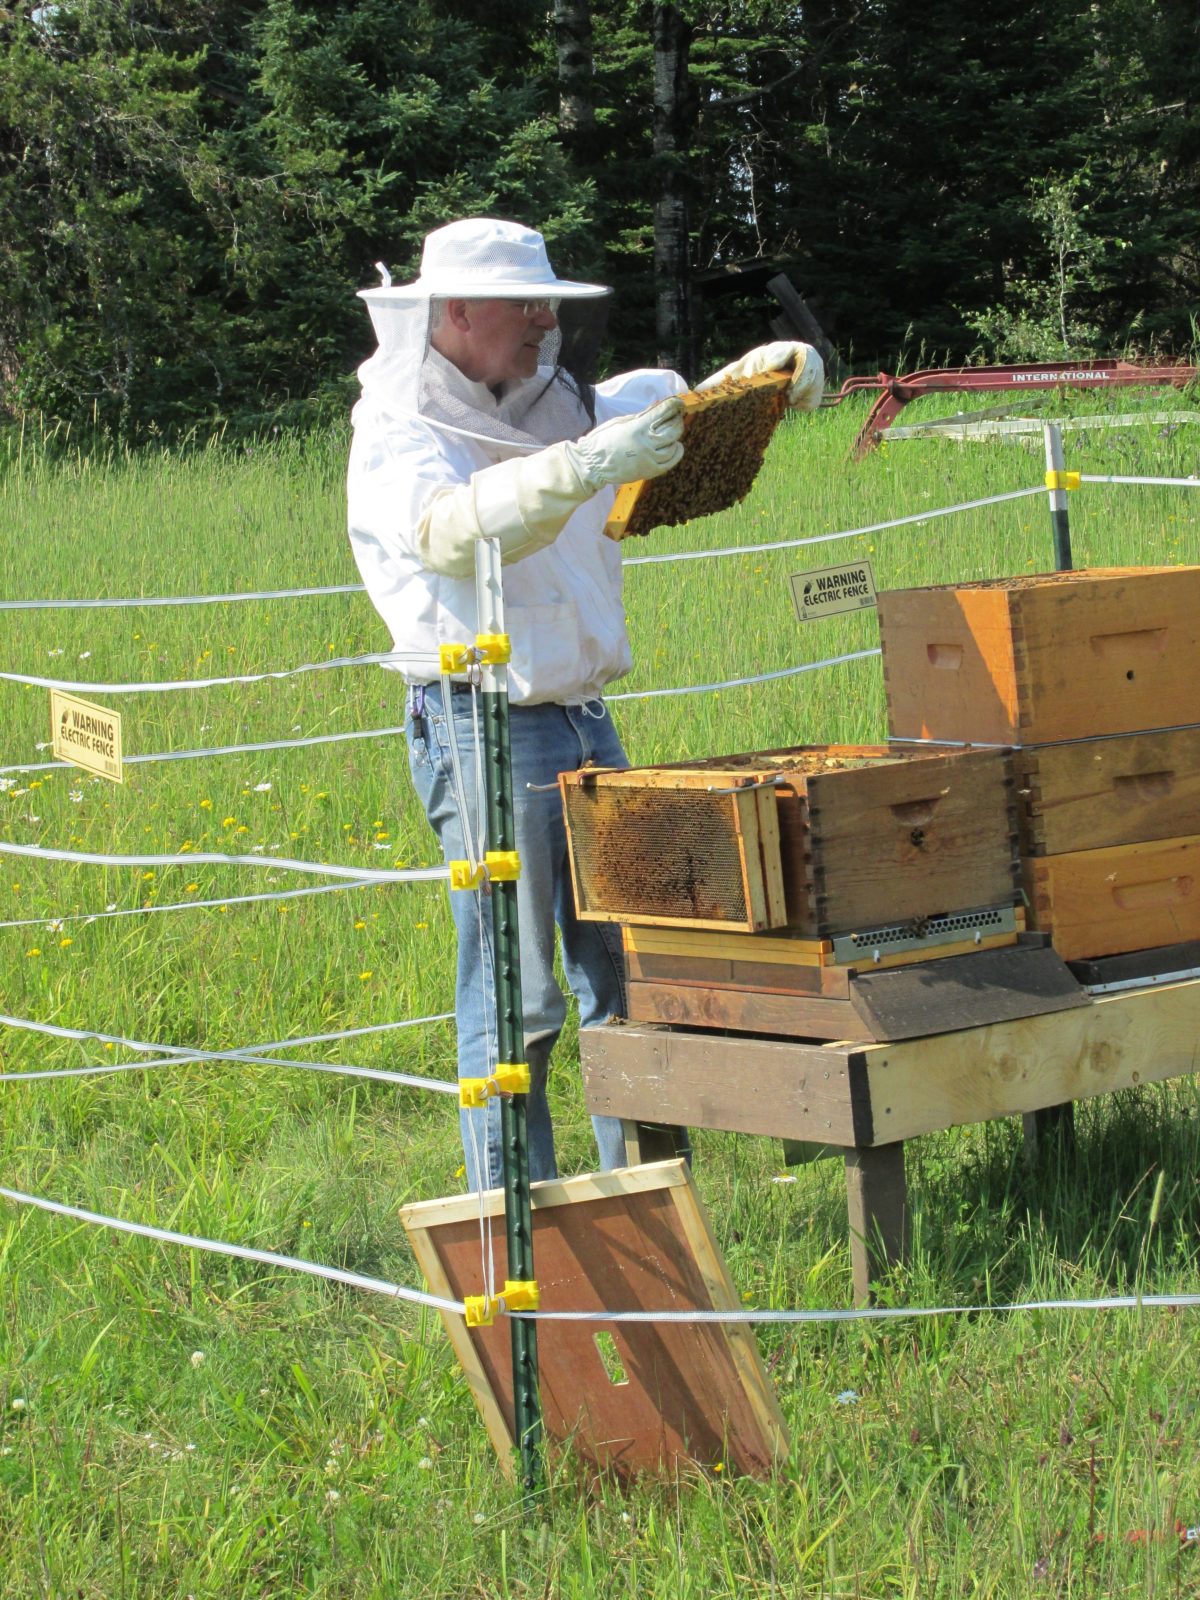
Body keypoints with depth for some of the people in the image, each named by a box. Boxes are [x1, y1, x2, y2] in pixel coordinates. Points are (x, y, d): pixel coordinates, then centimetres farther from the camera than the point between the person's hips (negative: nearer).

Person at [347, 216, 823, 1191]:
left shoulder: (556, 408, 14)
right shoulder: (398, 437, -8)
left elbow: (682, 410, 26)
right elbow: (452, 529, -30)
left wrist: (770, 373, 5)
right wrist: (579, 471, -44)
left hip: (584, 718, 8)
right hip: (482, 731, -8)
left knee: (626, 970, 9)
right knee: (514, 998, -6)